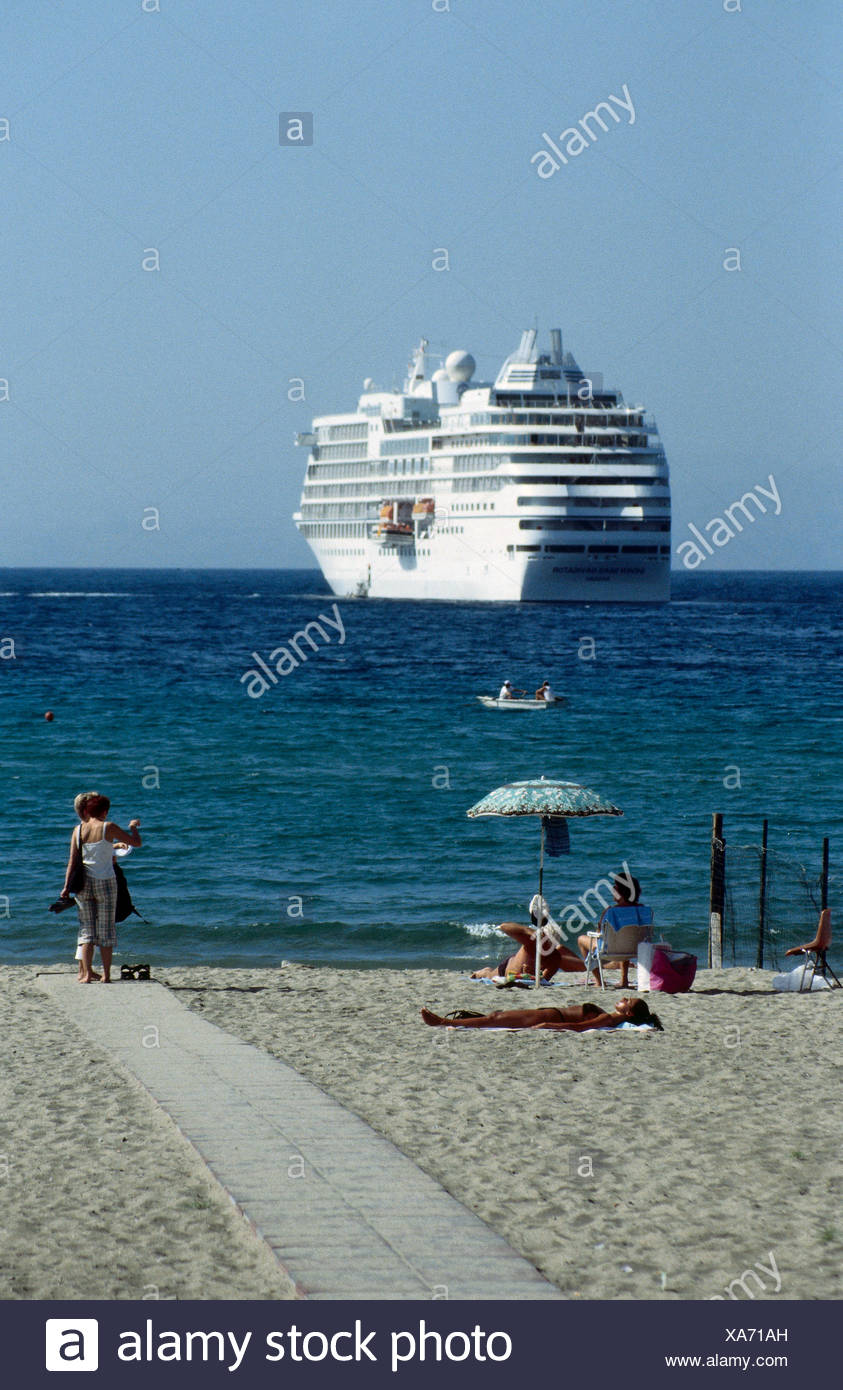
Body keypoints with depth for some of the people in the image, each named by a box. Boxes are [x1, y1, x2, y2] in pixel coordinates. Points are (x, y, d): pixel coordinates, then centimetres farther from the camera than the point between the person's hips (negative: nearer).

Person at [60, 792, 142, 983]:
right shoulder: (108, 827, -8)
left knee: (86, 929, 8)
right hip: (105, 881, -3)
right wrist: (133, 827, 16)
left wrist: (67, 886, 4)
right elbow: (137, 843, -3)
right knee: (106, 929, 5)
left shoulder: (79, 831, 1)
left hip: (84, 882, 3)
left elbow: (72, 861, 0)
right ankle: (106, 975, 5)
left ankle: (86, 973, -1)